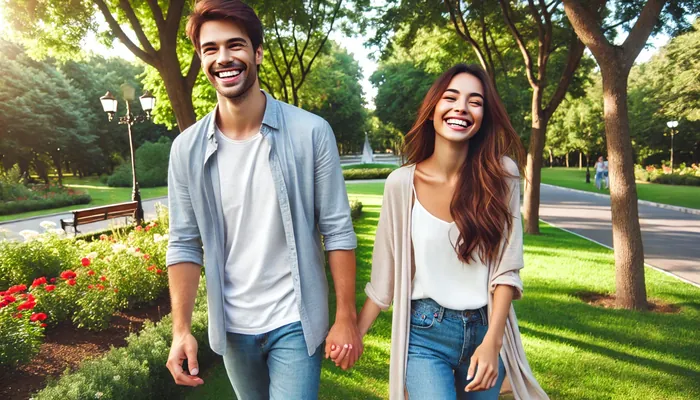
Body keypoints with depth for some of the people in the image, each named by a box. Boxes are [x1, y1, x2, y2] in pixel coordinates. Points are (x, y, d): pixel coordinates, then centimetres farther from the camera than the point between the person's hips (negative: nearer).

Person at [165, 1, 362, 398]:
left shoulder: (311, 132, -13)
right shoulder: (188, 148, -5)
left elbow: (337, 231, -10)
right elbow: (185, 244, -1)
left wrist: (347, 317, -9)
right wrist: (181, 330, -7)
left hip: (295, 323, -3)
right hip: (232, 327, 4)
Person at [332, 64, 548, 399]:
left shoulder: (501, 175, -7)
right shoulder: (402, 182, -8)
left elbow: (506, 268, -6)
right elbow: (386, 273, 0)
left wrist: (491, 342, -13)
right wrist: (355, 333, 2)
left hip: (485, 331, 2)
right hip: (425, 334, -1)